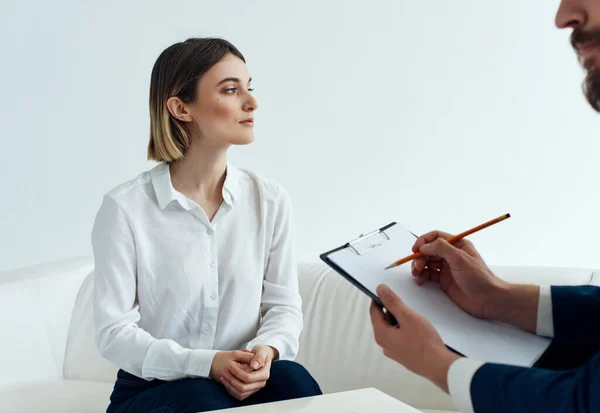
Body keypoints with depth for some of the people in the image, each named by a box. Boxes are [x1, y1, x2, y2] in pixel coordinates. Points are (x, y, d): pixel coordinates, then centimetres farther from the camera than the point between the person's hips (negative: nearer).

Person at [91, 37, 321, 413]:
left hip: (245, 382, 3)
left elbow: (285, 306, 4)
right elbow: (114, 333, -10)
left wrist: (267, 349, -19)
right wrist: (205, 364, -22)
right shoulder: (124, 208, -9)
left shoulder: (271, 200, 2)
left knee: (290, 378, -28)